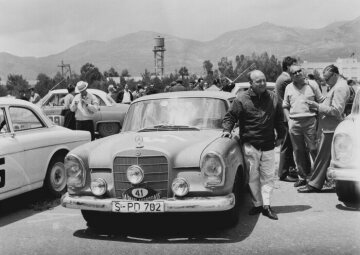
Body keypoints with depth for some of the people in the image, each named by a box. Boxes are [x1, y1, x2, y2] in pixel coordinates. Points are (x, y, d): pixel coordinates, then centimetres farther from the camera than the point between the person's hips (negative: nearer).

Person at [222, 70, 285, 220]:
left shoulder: (272, 98, 7)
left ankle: (266, 205, 8)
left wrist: (280, 135, 20)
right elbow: (230, 116, 0)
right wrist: (227, 129, -15)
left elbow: (279, 118, 18)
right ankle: (257, 204, 16)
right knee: (253, 176, 4)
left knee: (268, 176, 2)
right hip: (250, 145, -3)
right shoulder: (242, 99, -4)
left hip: (268, 145, 3)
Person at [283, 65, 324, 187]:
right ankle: (302, 177, 16)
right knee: (298, 151, 7)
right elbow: (285, 106, 16)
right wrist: (289, 120, 3)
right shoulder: (289, 88, 13)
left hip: (310, 121, -3)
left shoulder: (312, 84, 5)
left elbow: (321, 101, 6)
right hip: (294, 122, 3)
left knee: (313, 149, -5)